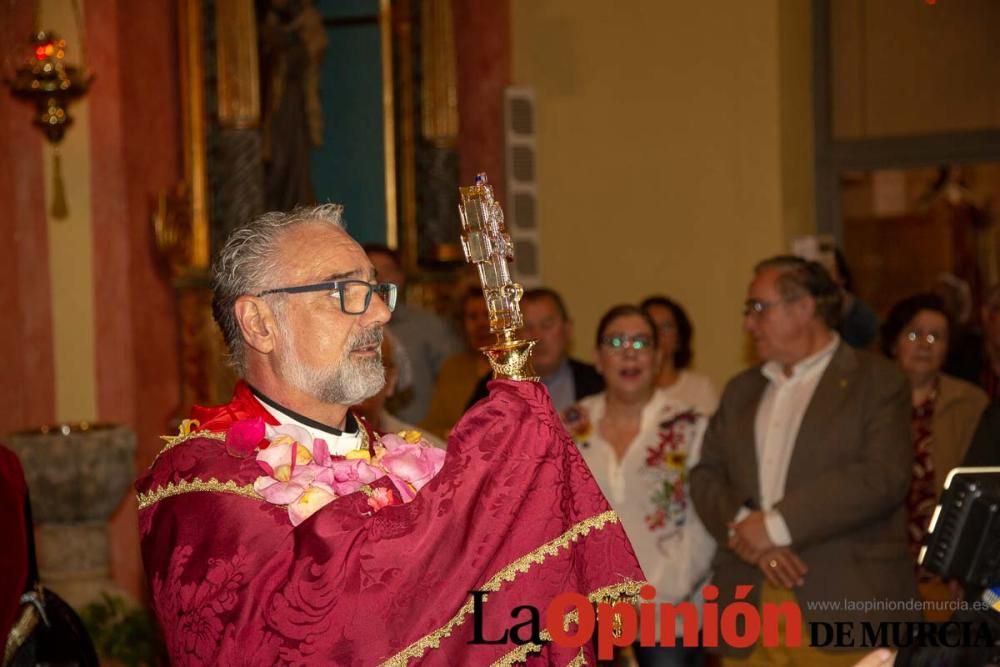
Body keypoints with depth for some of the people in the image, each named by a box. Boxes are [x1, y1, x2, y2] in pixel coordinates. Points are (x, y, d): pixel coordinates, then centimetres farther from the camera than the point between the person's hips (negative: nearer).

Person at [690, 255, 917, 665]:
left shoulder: (876, 380, 2)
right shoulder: (741, 390, 20)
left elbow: (884, 476, -12)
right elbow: (706, 476, 12)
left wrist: (776, 525, -14)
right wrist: (744, 529, -9)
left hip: (844, 605, -5)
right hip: (747, 609, 5)